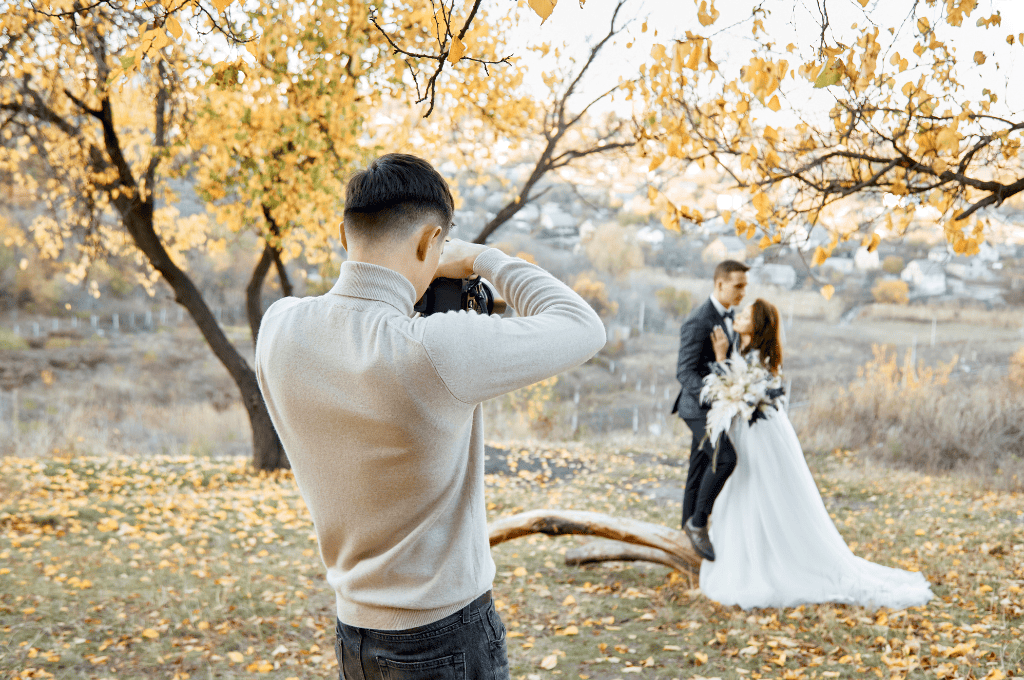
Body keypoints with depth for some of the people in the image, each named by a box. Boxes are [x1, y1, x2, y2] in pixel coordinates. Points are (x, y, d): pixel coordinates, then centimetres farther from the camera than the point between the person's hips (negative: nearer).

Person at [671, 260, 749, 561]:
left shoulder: (727, 316, 10)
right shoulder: (697, 322, -20)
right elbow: (685, 372, -23)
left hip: (716, 406, 9)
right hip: (699, 406, -9)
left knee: (700, 470, 13)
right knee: (725, 458, -24)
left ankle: (694, 530, 22)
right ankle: (698, 521, -9)